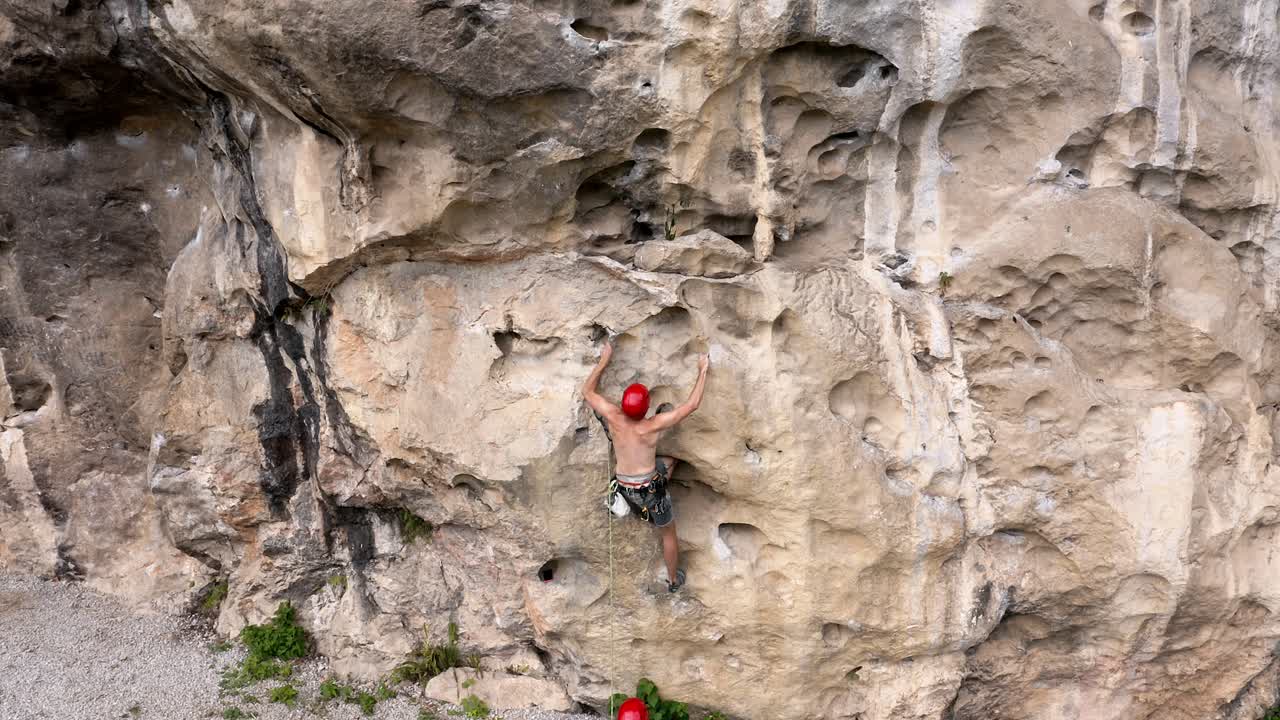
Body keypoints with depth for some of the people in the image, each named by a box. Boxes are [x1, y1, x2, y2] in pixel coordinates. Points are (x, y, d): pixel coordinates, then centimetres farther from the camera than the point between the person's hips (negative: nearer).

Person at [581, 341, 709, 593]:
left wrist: (604, 361, 2)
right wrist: (702, 371, -13)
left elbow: (587, 391, -1)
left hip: (623, 486, 5)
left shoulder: (614, 417, -17)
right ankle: (674, 580, 37)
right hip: (649, 488, -5)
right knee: (669, 533, 21)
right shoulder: (653, 425, -27)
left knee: (669, 460, 27)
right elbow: (692, 404, -22)